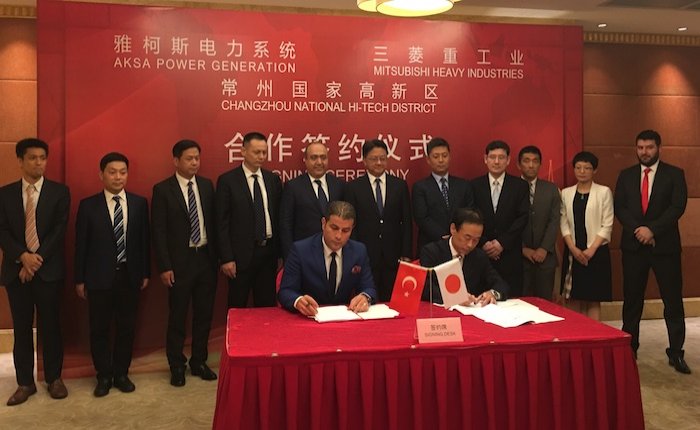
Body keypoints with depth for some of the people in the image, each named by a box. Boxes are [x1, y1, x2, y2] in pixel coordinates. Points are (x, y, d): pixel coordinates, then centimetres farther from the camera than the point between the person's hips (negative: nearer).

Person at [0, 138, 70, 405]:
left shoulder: (59, 192, 2)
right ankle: (25, 382, 18)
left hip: (48, 269, -2)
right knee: (21, 328, 8)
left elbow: (59, 230, -5)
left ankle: (54, 378, 20)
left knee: (50, 326, 6)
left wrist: (37, 259, -12)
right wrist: (23, 256, -14)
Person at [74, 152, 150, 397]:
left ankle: (121, 374, 25)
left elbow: (144, 240, 5)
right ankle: (104, 376, 23)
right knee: (99, 329, 7)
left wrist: (145, 273, 4)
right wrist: (80, 279, -2)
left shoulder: (139, 203, 3)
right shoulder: (88, 205, -2)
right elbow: (81, 244, -1)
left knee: (127, 327, 10)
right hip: (99, 276, -1)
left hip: (129, 275, 2)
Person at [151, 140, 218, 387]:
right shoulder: (163, 190, -6)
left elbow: (213, 222, 9)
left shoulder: (207, 185, 6)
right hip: (180, 261, -4)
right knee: (177, 316, 7)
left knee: (204, 314, 12)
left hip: (206, 258, 4)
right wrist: (164, 267, -11)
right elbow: (159, 232, -8)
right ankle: (177, 366, 23)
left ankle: (199, 361, 28)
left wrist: (217, 256, 5)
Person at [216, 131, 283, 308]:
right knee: (237, 308, 8)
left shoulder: (273, 179, 8)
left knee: (267, 305, 12)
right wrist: (226, 258, -11)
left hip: (269, 252, 4)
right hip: (241, 254, -4)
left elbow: (279, 216, 10)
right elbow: (222, 222, -7)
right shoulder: (227, 180, -5)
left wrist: (282, 251, 5)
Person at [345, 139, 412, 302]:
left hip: (394, 257, 2)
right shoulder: (354, 187, 2)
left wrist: (406, 255, 1)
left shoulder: (400, 185, 7)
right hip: (365, 257, -1)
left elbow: (407, 222, 7)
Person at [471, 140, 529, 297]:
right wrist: (483, 243, -9)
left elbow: (523, 218, -1)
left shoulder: (520, 186, 6)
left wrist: (502, 243, -9)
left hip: (510, 254, 0)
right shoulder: (475, 185, 6)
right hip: (481, 253, 0)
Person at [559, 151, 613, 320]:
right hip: (572, 252, 3)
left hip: (596, 251, -3)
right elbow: (564, 223, 5)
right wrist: (573, 248, -8)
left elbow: (607, 225, -4)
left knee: (593, 301, 0)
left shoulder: (604, 192, -1)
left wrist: (591, 249, -12)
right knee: (574, 300, 5)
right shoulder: (566, 193, 8)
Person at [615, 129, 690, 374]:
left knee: (673, 300, 2)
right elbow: (619, 207, 2)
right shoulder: (626, 175, 9)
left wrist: (652, 229, -18)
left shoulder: (674, 174, 2)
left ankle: (676, 353, 12)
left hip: (665, 245, -2)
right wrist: (637, 230, -13)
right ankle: (629, 349, 17)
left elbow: (678, 207, -9)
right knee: (632, 300, 7)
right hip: (633, 245, 2)